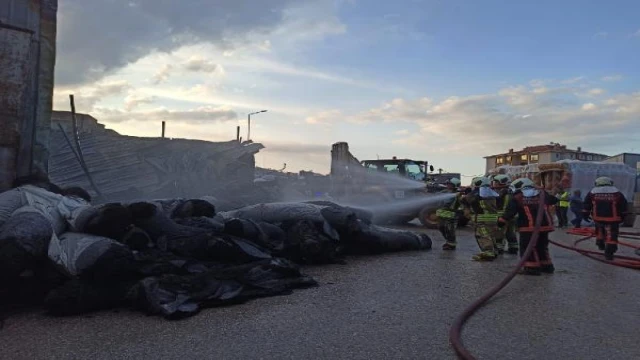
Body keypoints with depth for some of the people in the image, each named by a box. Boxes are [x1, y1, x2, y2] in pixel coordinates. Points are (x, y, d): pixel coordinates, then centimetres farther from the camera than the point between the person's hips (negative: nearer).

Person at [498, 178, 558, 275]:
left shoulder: (517, 198, -2)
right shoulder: (543, 194, 12)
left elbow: (509, 213, -8)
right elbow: (554, 200, 29)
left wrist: (501, 222, -1)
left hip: (528, 228, -6)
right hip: (545, 225, 6)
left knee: (527, 247, 3)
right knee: (542, 246, 21)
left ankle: (532, 267, -1)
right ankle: (547, 266, 26)